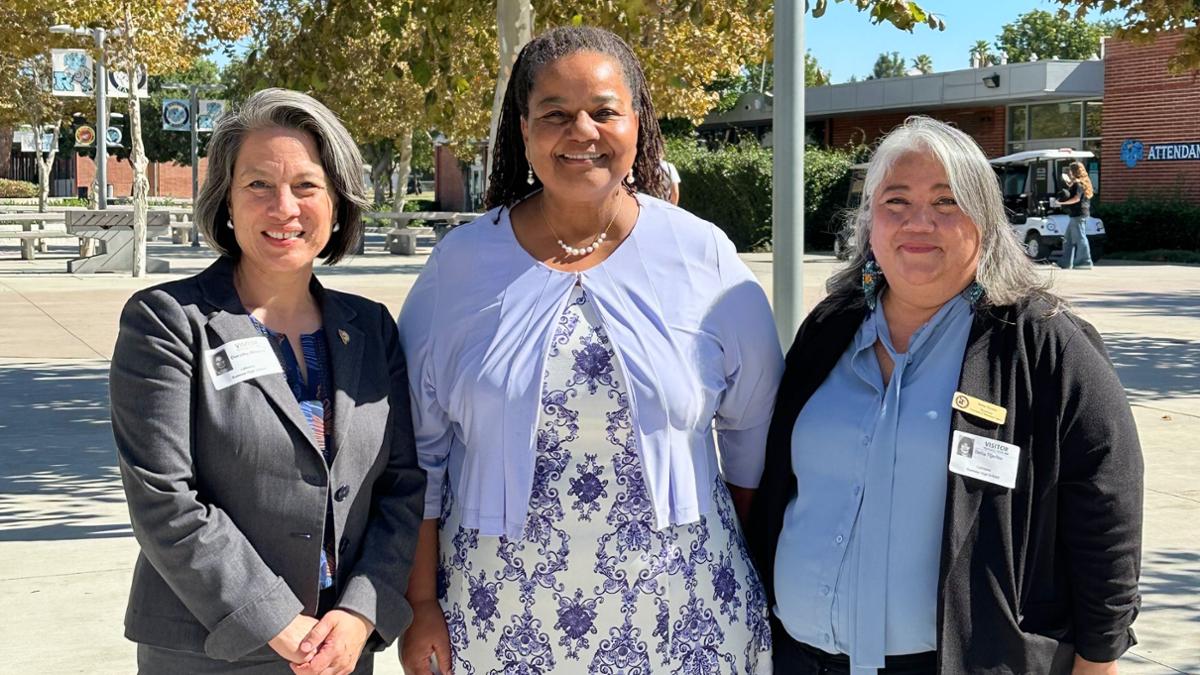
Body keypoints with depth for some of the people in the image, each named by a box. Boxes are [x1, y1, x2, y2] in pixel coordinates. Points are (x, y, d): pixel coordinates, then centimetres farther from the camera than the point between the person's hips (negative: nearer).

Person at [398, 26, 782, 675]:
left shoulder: (704, 256, -4)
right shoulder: (461, 263, -3)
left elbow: (753, 432, 5)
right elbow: (420, 449, 2)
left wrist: (761, 582, 8)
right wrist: (421, 602, 1)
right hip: (499, 620, 1)